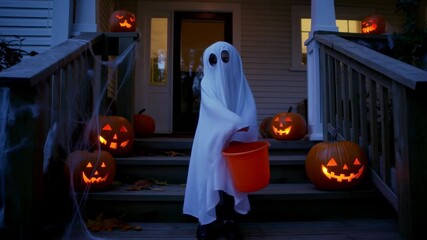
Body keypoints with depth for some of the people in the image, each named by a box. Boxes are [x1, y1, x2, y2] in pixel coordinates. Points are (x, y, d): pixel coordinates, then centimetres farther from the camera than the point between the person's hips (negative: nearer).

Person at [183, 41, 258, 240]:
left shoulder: (239, 83, 8)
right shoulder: (208, 82, 0)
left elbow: (249, 108, -3)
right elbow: (214, 107, -17)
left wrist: (244, 129, -22)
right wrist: (238, 124, -30)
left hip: (234, 140, 2)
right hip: (211, 139, -2)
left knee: (231, 177, 4)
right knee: (209, 175, -1)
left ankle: (229, 220, 14)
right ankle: (205, 220, 9)